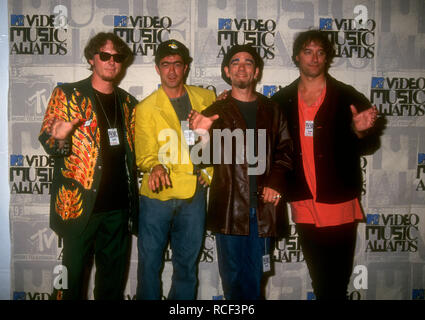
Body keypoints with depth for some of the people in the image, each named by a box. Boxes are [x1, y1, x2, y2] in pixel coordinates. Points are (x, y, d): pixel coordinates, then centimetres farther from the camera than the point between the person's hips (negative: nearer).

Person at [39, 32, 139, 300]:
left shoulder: (128, 103, 12)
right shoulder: (67, 95, -1)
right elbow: (47, 142, -5)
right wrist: (60, 139, -27)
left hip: (118, 206, 4)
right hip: (80, 205, -4)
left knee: (114, 279, 15)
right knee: (73, 272, 5)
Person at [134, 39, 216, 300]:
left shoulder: (206, 98, 6)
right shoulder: (146, 108, -1)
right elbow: (144, 154, -8)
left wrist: (209, 171, 5)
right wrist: (155, 168, -29)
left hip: (194, 193, 2)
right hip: (157, 194, -2)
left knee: (187, 263, 14)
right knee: (150, 261, 6)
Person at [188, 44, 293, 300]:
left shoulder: (272, 111, 13)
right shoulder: (216, 112, 7)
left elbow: (285, 149, 9)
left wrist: (275, 181, -7)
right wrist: (202, 134, -22)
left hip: (263, 205, 1)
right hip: (229, 208, -1)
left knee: (255, 277, 8)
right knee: (233, 278, 6)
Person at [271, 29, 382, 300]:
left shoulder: (348, 97, -1)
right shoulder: (282, 100, 5)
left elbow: (366, 146, -1)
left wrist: (361, 130, -20)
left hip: (338, 204, -2)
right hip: (303, 206, 3)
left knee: (336, 284, 4)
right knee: (319, 281, 16)